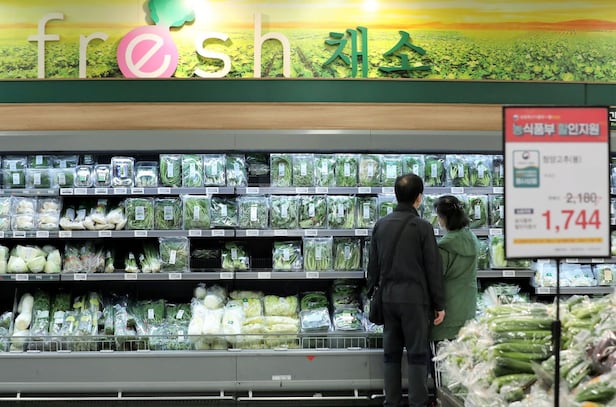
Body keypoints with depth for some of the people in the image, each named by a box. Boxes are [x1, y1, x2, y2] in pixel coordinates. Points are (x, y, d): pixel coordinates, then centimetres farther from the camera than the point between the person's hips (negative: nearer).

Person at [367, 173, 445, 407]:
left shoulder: (381, 225, 5)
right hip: (415, 298, -4)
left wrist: (372, 294, 19)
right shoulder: (422, 227, -9)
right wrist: (439, 304, -1)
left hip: (388, 298, 5)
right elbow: (433, 268, -7)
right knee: (417, 354, 1)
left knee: (391, 352, 11)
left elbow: (373, 265, 9)